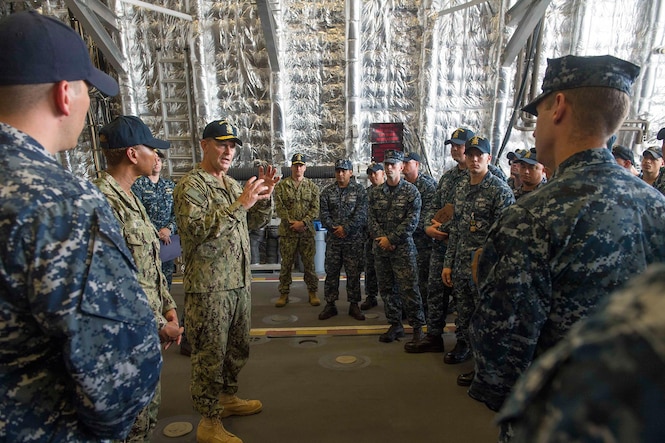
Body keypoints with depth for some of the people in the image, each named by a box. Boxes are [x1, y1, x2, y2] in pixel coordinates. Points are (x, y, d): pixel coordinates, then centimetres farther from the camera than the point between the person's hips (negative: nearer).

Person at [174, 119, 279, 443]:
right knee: (210, 356, 5)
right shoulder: (191, 185, -11)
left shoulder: (233, 184, 13)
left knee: (237, 348, 21)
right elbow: (196, 228, -26)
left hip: (239, 282, 8)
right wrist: (240, 203, -26)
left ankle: (228, 398, 42)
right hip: (209, 286, -8)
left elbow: (257, 223, 16)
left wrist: (264, 196, -1)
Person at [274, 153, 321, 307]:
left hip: (307, 231, 1)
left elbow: (315, 209, 0)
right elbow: (279, 207, -3)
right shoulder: (281, 186, 3)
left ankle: (312, 292, 19)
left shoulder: (312, 186, 7)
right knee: (286, 264, 6)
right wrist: (291, 223, -13)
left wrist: (303, 222, -13)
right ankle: (284, 293, 17)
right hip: (287, 232, 0)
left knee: (309, 263, 6)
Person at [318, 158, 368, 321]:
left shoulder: (359, 190, 0)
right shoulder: (327, 191, 7)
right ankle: (330, 304, 18)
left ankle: (354, 305, 18)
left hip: (354, 240, -2)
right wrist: (334, 228, -14)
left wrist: (345, 228, -16)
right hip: (333, 239, 2)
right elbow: (324, 214, 1)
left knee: (353, 273, 5)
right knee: (331, 272, 7)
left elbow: (361, 214, -9)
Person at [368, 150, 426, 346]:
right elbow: (372, 219, 5)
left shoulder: (411, 191, -4)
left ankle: (417, 327, 11)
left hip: (403, 248, -4)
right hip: (381, 249, 5)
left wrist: (391, 239, -14)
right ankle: (395, 325, 24)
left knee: (408, 289, -4)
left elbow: (412, 221, -10)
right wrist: (381, 239, -10)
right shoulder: (375, 192, 9)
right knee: (386, 288, 11)